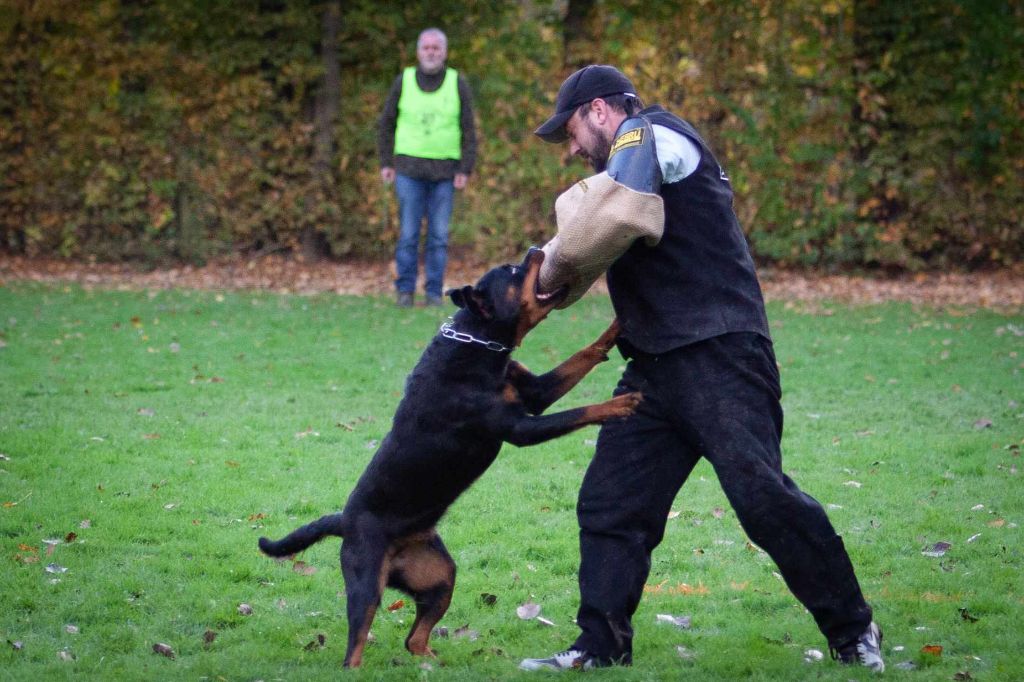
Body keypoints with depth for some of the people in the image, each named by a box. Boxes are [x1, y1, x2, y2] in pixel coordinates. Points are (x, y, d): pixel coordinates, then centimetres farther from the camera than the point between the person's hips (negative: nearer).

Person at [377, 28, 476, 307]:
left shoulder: (458, 84, -2)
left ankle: (434, 292, 7)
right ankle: (405, 291, 5)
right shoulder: (403, 82, -1)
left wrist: (465, 171, -9)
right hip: (410, 169, 0)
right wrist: (386, 163, 0)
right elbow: (387, 124, 7)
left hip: (444, 172, 0)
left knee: (438, 234, 1)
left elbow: (468, 131, -2)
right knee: (408, 232, -3)